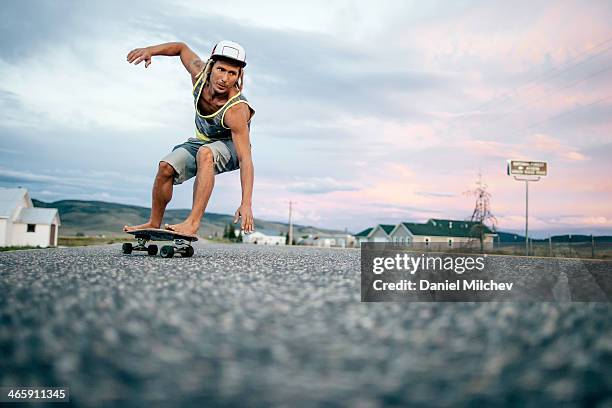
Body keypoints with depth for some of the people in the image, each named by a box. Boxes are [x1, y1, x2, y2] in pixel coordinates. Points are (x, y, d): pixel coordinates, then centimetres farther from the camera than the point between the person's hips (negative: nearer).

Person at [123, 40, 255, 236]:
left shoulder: (235, 111, -38)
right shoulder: (200, 73, -21)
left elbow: (246, 159, -41)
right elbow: (182, 48, 1)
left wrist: (246, 204, -48)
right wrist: (150, 50, -13)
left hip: (231, 146, -6)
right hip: (202, 141, 6)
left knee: (205, 153, -38)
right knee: (166, 167, -10)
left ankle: (193, 223, -40)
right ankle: (154, 223, 10)